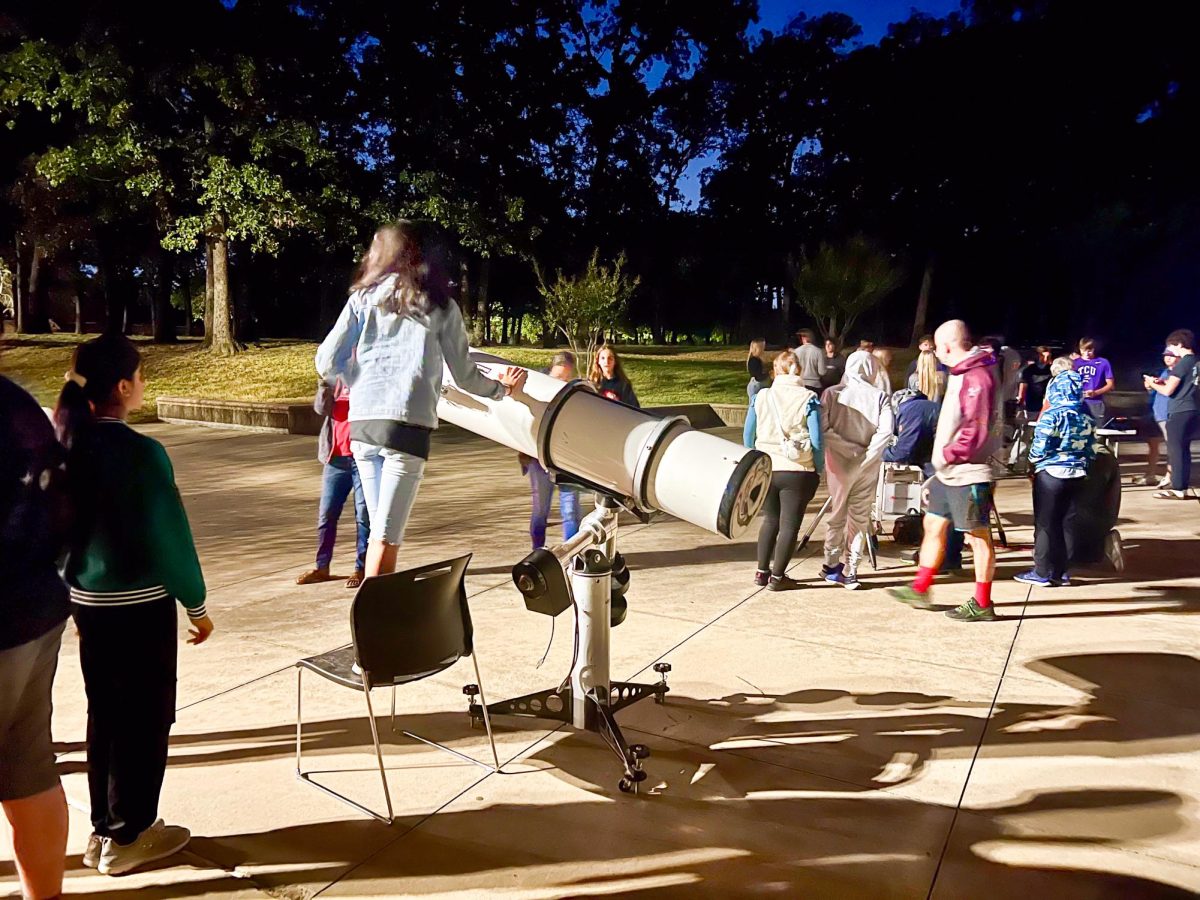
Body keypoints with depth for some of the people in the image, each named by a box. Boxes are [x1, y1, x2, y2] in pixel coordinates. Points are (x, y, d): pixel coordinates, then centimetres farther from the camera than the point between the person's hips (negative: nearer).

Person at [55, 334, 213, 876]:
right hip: (140, 604, -7)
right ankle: (129, 837, 20)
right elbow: (168, 534, -17)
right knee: (145, 716, 8)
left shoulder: (66, 443, -1)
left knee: (104, 714, 18)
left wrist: (72, 596, 19)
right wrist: (196, 604, -6)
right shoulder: (141, 451, -21)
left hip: (86, 600, 7)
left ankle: (104, 830, 31)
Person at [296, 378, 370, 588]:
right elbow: (322, 407, 0)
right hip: (336, 455, 4)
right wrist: (324, 384, -17)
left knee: (364, 515, 0)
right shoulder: (336, 376, 10)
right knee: (326, 513, 7)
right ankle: (322, 567, 18)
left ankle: (362, 568, 10)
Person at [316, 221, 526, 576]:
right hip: (407, 426, -3)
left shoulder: (364, 298, 10)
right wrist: (501, 388, 27)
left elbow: (326, 363, 5)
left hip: (361, 423, 3)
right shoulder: (441, 306, 6)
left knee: (378, 528, 17)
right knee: (387, 536, 0)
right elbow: (465, 376, 8)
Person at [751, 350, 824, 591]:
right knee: (789, 524, 7)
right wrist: (819, 470, 3)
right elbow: (816, 440, -8)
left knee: (770, 519, 20)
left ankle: (762, 572, 21)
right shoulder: (808, 399, -6)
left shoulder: (761, 397, 1)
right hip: (797, 471, -3)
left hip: (765, 469, 3)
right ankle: (777, 577, 11)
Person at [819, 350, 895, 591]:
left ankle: (832, 565, 24)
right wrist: (865, 456, -13)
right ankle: (850, 570, 10)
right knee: (860, 518, 10)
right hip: (868, 467, 0)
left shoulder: (831, 393, -5)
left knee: (837, 515, 15)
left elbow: (823, 429, -15)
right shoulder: (880, 397, -5)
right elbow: (886, 431, -17)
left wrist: (850, 450, -12)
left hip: (839, 463, 0)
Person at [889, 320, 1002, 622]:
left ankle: (982, 605, 12)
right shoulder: (963, 374, 12)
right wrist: (944, 458, 14)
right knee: (934, 525, 16)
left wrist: (948, 454, -18)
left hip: (969, 472, -10)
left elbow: (977, 430, -26)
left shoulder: (978, 377, -20)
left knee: (978, 536, 1)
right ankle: (919, 589, 27)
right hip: (949, 471, 10)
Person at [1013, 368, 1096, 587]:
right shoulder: (1087, 418, 6)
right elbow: (1091, 449, 9)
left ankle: (1042, 572, 6)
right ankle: (1061, 572, 17)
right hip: (1077, 475, 6)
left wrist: (1033, 462, 6)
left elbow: (1039, 448, -13)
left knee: (1045, 524, 2)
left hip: (1050, 474, -5)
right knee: (1066, 523, 12)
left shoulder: (1052, 416, -12)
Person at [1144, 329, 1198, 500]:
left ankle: (1177, 489, -1)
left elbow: (1168, 391, -16)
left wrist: (1152, 384, 1)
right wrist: (1163, 382, 14)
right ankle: (1183, 486, 16)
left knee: (1175, 450, -3)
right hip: (1192, 411, 8)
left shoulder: (1183, 363, -14)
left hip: (1179, 413, -8)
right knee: (1184, 450, 13)